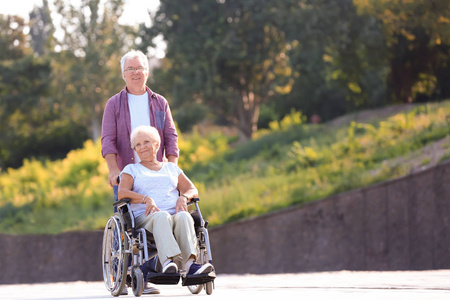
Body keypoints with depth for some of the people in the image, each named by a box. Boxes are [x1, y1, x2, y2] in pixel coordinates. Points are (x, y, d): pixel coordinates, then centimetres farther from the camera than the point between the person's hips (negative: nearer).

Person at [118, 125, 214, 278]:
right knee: (161, 216, -39)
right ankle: (169, 261, -62)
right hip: (145, 218, -2)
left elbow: (193, 190, 22)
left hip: (175, 215, 2)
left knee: (184, 217, -35)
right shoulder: (131, 170, 21)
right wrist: (146, 199, -16)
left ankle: (190, 263, -55)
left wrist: (183, 197, -3)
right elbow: (122, 193, 2)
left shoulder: (171, 168, 29)